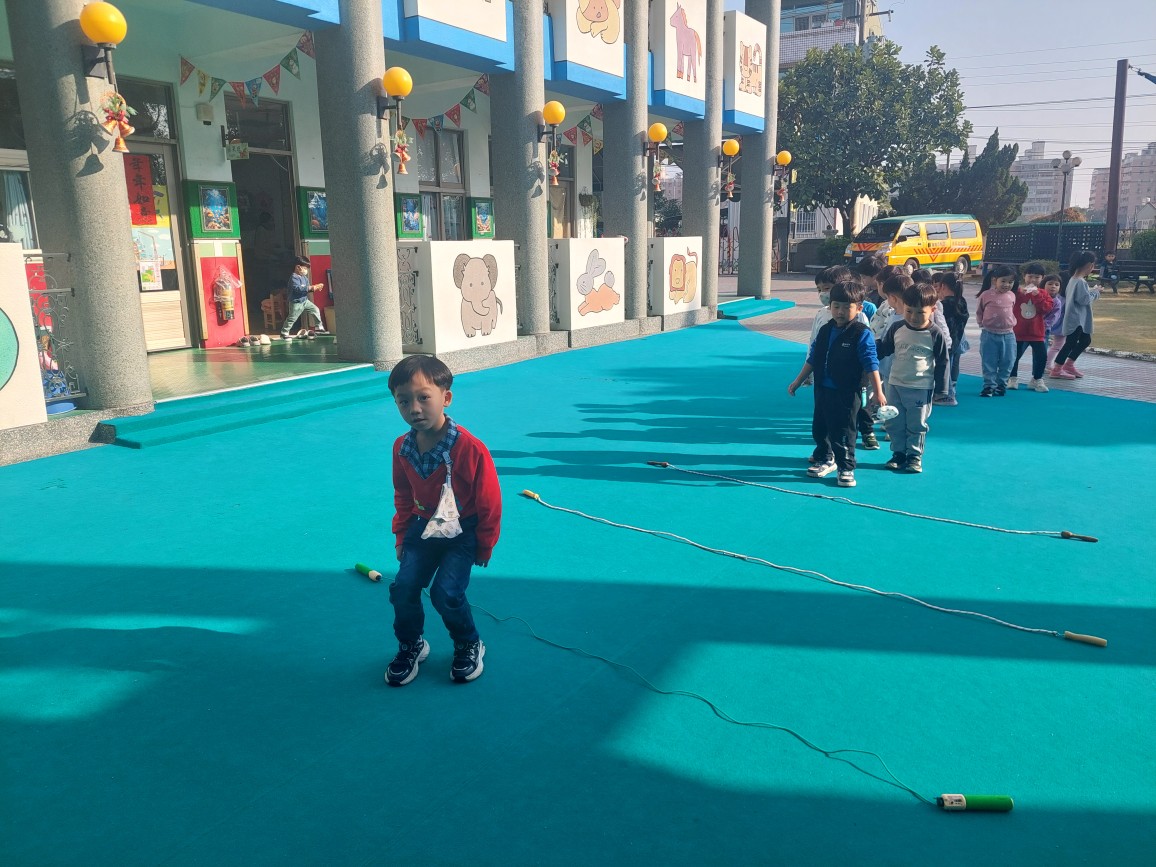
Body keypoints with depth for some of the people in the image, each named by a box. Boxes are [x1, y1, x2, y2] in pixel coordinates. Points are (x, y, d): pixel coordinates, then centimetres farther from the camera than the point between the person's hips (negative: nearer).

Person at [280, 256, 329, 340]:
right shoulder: (294, 278, -20)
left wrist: (315, 287, -5)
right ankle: (284, 333, 6)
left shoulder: (304, 277, 8)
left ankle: (319, 327, 17)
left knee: (316, 310, 6)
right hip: (296, 302, -8)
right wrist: (310, 288, -35)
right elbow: (297, 289, -33)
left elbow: (307, 288, 15)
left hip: (305, 301, 8)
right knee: (292, 318, -5)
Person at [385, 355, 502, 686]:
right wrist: (402, 537, 13)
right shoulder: (402, 448, -9)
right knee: (403, 588, -5)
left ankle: (469, 646, 15)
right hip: (423, 528, 5)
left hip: (462, 533, -5)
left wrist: (484, 546, -5)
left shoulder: (469, 448, -27)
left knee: (446, 592, -15)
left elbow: (489, 503, -15)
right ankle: (410, 646, 23)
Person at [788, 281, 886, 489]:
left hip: (847, 394, -6)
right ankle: (824, 459, 36)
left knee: (843, 433, -1)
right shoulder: (825, 331, 6)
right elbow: (812, 359, 15)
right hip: (823, 390, 6)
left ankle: (846, 468, 13)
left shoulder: (862, 334, -11)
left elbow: (871, 365, -13)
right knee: (819, 428, 16)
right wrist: (798, 382, 17)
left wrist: (879, 392, -16)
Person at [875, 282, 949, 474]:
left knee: (916, 425, 6)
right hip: (895, 384, 4)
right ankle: (898, 453, 23)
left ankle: (915, 455, 19)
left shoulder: (935, 334, -10)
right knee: (894, 423, 10)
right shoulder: (896, 329, -2)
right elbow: (883, 349, 12)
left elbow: (942, 363, -4)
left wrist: (940, 389, -4)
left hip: (921, 388, -3)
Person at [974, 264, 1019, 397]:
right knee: (989, 362, 1)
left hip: (1008, 335, 3)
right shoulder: (986, 295, -7)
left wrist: (1012, 322, 9)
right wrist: (983, 324, 2)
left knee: (1007, 362, 7)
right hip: (990, 334, -3)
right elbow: (979, 312, 7)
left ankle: (1001, 385, 19)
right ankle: (989, 385, 11)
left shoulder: (1011, 296, 4)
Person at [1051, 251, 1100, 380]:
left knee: (1085, 340, 18)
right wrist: (1095, 292, -9)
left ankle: (1069, 365, 23)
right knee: (1071, 343, -6)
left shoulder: (1074, 279, 11)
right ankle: (1057, 369, -1)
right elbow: (1084, 299, -23)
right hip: (1076, 319, -11)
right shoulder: (1080, 282, -20)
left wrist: (1091, 291, 13)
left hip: (1079, 319, 11)